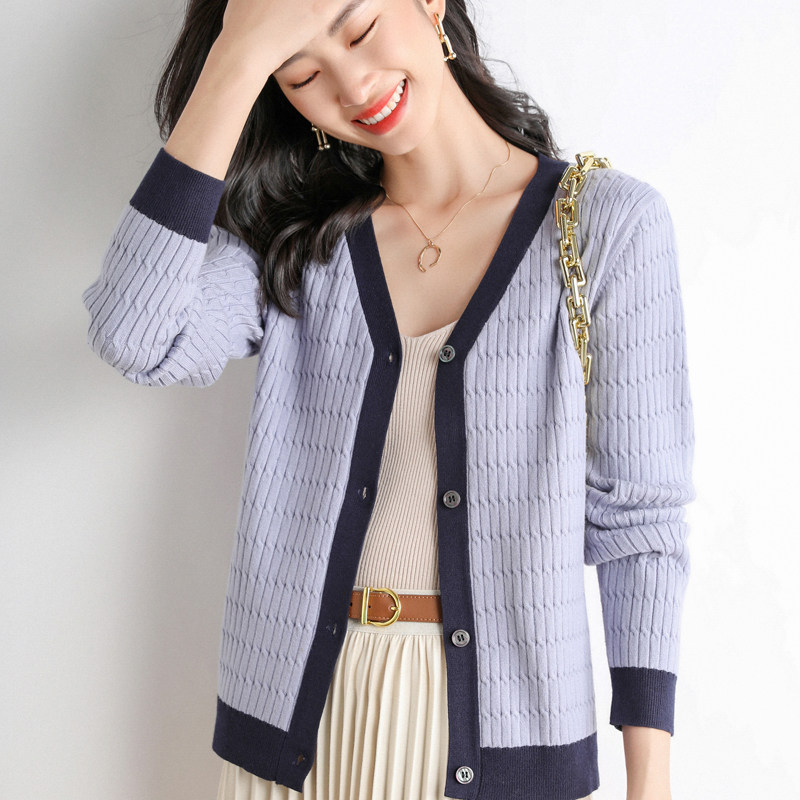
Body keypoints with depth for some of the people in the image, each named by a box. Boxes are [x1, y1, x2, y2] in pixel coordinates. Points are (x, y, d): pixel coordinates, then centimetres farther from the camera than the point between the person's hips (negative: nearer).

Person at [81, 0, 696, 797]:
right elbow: (137, 337, -19)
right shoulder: (291, 239, 2)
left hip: (500, 723, -2)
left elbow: (639, 518, -6)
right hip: (298, 710, 3)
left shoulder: (609, 220, -6)